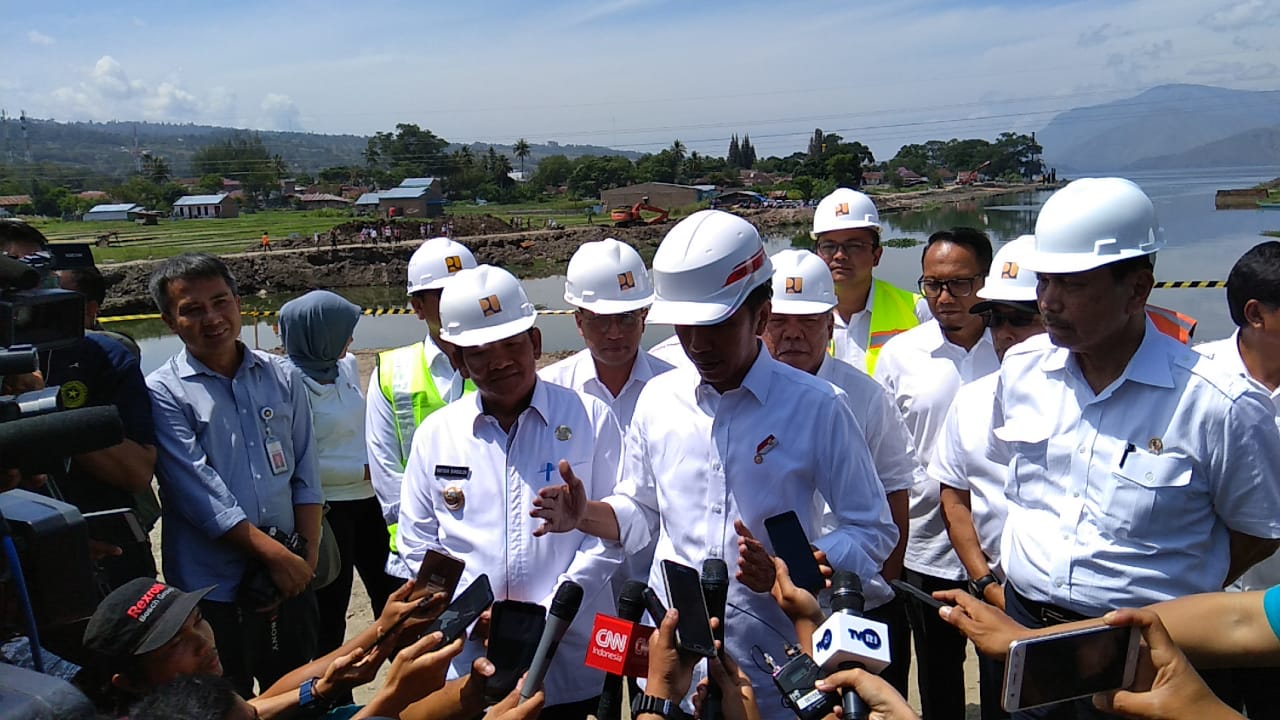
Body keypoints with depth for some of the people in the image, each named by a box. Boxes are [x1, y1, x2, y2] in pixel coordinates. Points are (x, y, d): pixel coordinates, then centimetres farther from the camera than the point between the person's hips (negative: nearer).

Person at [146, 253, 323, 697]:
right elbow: (200, 494, -15)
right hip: (213, 589, -4)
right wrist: (276, 554, -16)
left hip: (291, 578, 4)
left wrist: (308, 556, -3)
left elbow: (305, 476, 5)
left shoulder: (282, 378, 5)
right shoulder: (162, 393, -8)